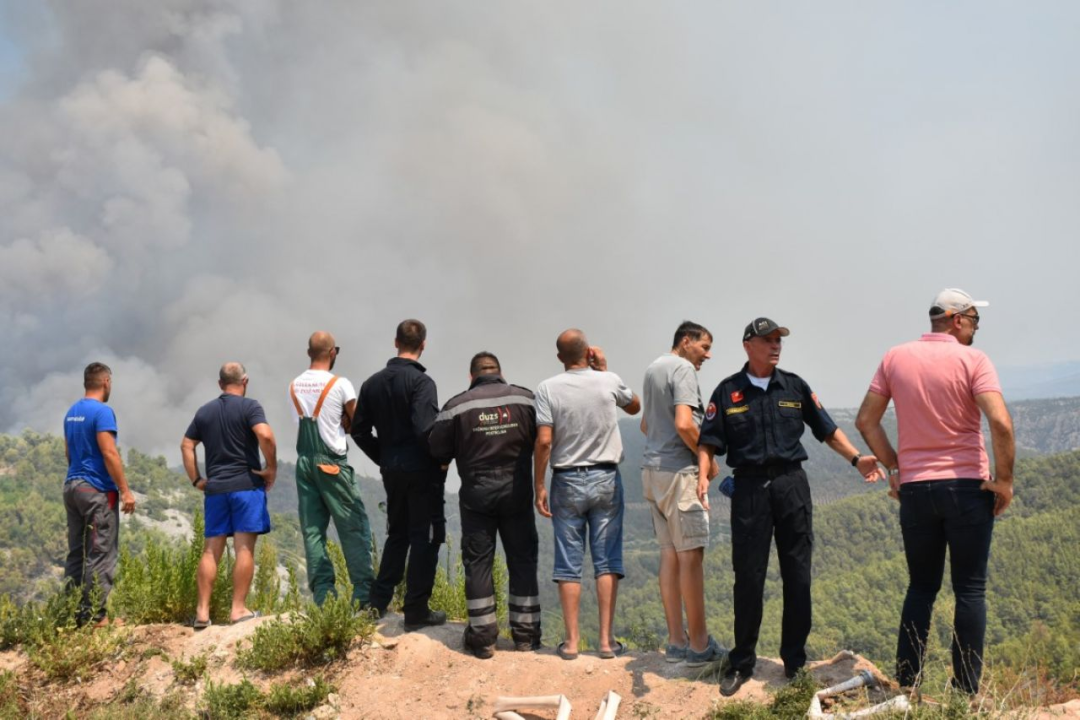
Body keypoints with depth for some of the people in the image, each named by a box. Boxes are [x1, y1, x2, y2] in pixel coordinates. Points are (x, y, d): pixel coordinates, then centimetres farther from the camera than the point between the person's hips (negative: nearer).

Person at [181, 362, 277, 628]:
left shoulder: (205, 411, 14)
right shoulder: (249, 407, -3)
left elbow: (186, 445, 12)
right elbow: (265, 435, -19)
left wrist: (195, 479, 16)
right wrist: (271, 468, -8)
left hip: (214, 487, 5)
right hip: (246, 485, -5)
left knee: (211, 550, 7)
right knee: (245, 548, -2)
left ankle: (202, 611, 5)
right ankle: (239, 609, -2)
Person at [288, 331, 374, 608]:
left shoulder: (294, 386, 8)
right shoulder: (340, 385, -8)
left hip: (304, 463, 5)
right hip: (332, 464, -5)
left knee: (312, 530, 6)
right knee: (354, 529, 0)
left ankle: (323, 597, 3)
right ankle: (364, 595, -3)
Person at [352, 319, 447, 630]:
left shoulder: (373, 383, 6)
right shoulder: (421, 381, -14)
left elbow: (359, 430, 8)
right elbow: (425, 429, -24)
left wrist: (383, 458, 16)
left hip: (391, 469, 6)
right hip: (421, 470, -6)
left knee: (397, 534, 19)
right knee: (424, 537, 2)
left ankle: (378, 603, 20)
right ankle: (416, 611, 3)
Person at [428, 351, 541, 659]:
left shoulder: (457, 406, -6)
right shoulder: (524, 399, -3)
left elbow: (438, 451, -4)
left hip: (477, 493, -1)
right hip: (517, 492, 1)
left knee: (478, 562, 6)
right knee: (522, 559, 10)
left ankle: (483, 636, 6)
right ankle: (526, 633, 14)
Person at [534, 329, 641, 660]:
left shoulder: (548, 389, -6)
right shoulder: (608, 381, -2)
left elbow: (544, 441, -12)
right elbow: (634, 406, 20)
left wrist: (539, 486, -5)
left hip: (567, 481, 0)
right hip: (606, 480, 1)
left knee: (569, 564, 4)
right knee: (607, 561, 4)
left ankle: (571, 641, 5)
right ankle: (606, 639, 4)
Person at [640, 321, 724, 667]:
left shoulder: (652, 369, 18)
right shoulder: (683, 369, -11)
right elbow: (683, 424, -23)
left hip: (652, 469, 9)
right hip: (678, 470, -9)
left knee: (670, 554, 10)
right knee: (690, 554, -5)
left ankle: (677, 641, 12)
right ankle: (699, 644, -2)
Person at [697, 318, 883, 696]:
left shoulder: (794, 387, 9)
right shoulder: (728, 391, 3)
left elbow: (827, 429, 13)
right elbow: (709, 441, 0)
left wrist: (856, 458, 1)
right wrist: (703, 476, -16)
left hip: (792, 483, 2)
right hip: (749, 487, -2)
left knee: (797, 576, 4)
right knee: (748, 577, 1)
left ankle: (795, 660, 15)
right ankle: (741, 662, 12)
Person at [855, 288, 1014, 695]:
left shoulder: (895, 358, 5)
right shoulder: (972, 360, -8)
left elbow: (866, 421, 6)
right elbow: (1000, 422, -19)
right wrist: (1004, 479, -9)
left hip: (914, 488, 4)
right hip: (967, 486, -4)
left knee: (921, 587, 14)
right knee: (970, 590, 5)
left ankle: (907, 685, 12)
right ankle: (966, 691, 5)